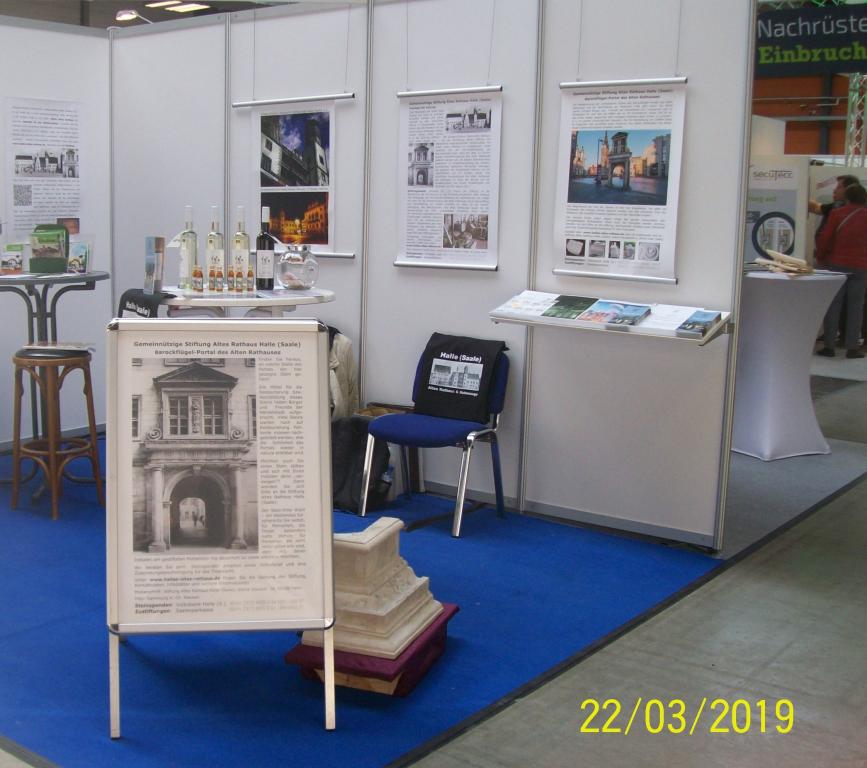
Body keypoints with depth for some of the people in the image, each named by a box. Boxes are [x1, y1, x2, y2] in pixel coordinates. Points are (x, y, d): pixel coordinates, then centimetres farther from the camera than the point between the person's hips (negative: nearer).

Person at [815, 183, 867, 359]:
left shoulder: (837, 213, -4)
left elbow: (824, 238, -5)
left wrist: (822, 256, 10)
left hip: (837, 264, -1)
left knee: (833, 305, 3)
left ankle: (828, 346, 2)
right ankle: (852, 347, 3)